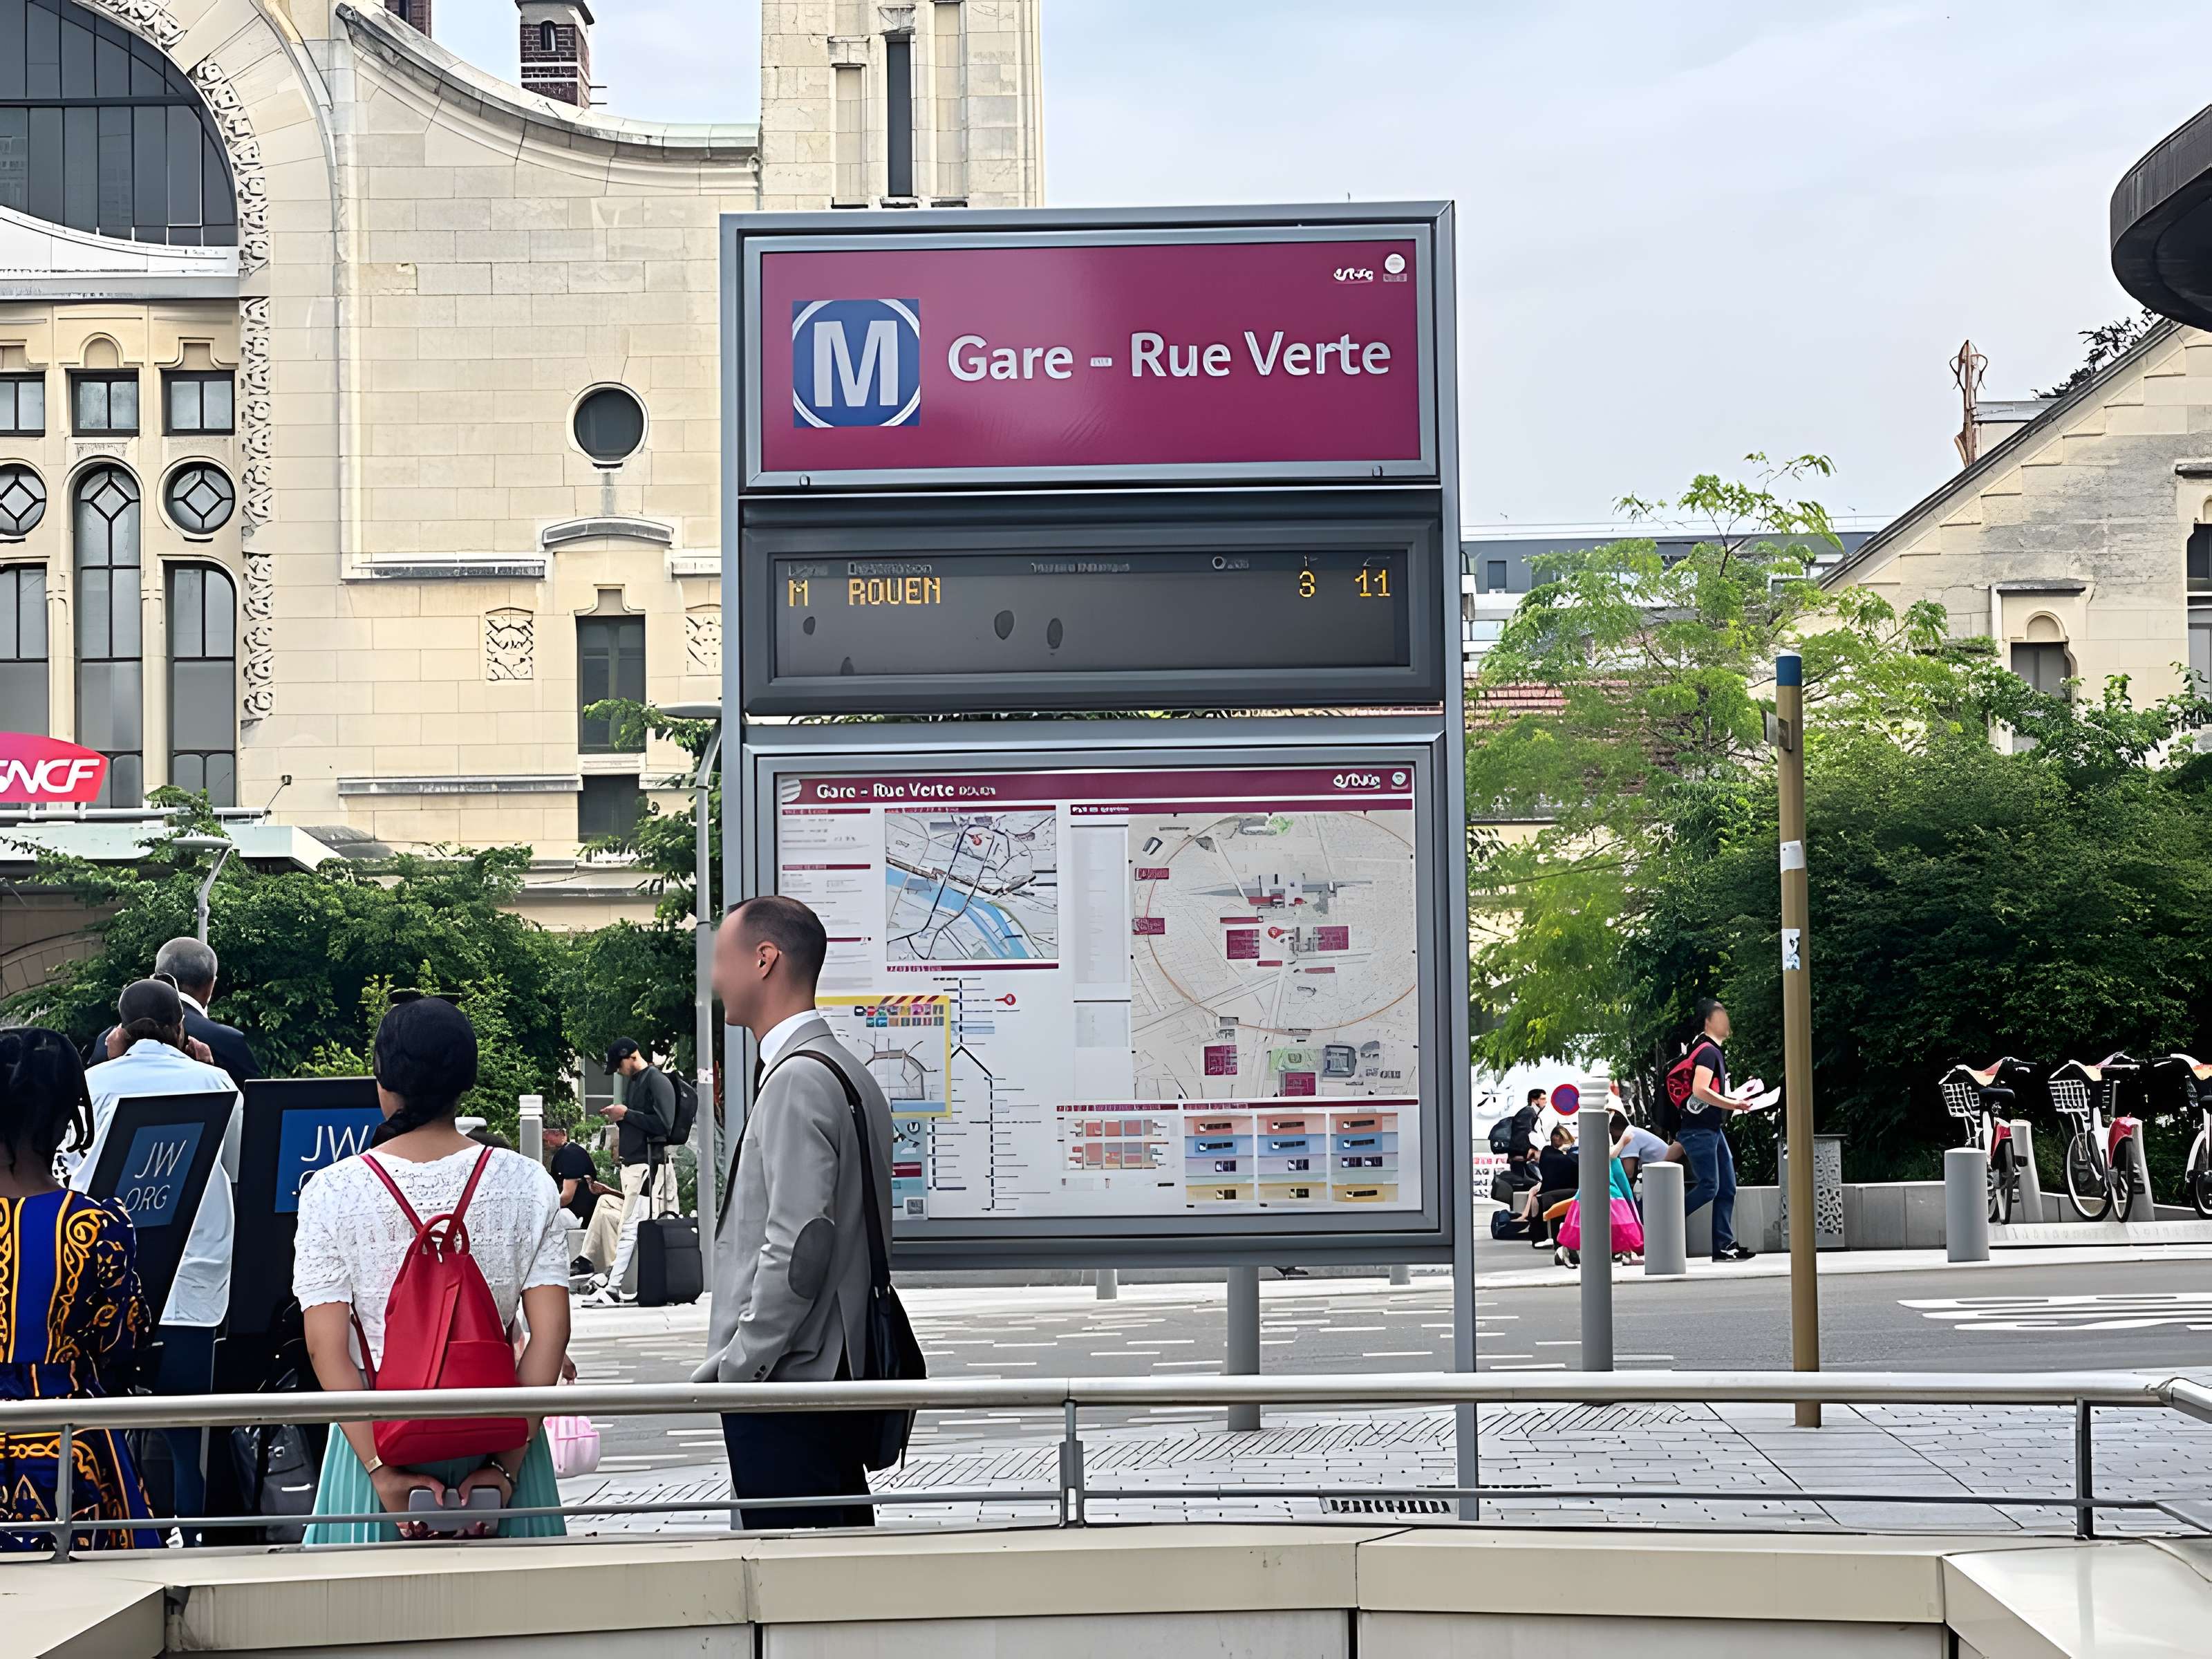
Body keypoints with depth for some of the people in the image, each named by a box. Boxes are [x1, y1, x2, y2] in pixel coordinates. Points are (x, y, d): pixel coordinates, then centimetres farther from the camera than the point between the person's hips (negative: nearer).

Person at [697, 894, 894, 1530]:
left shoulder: (797, 1081, -14)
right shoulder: (850, 1075, 15)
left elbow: (797, 1247, -22)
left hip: (784, 1383, -10)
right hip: (838, 1373, 10)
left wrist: (734, 1366, -14)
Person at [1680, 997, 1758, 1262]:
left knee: (1727, 1188, 6)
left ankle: (1725, 1246, 7)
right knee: (1709, 1187, -11)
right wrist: (1732, 1105, -18)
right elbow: (1700, 1090, -25)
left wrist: (1737, 1096, 17)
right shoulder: (1707, 1051, -13)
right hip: (1699, 1129, -10)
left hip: (1713, 1130, 10)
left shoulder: (1712, 1051, 19)